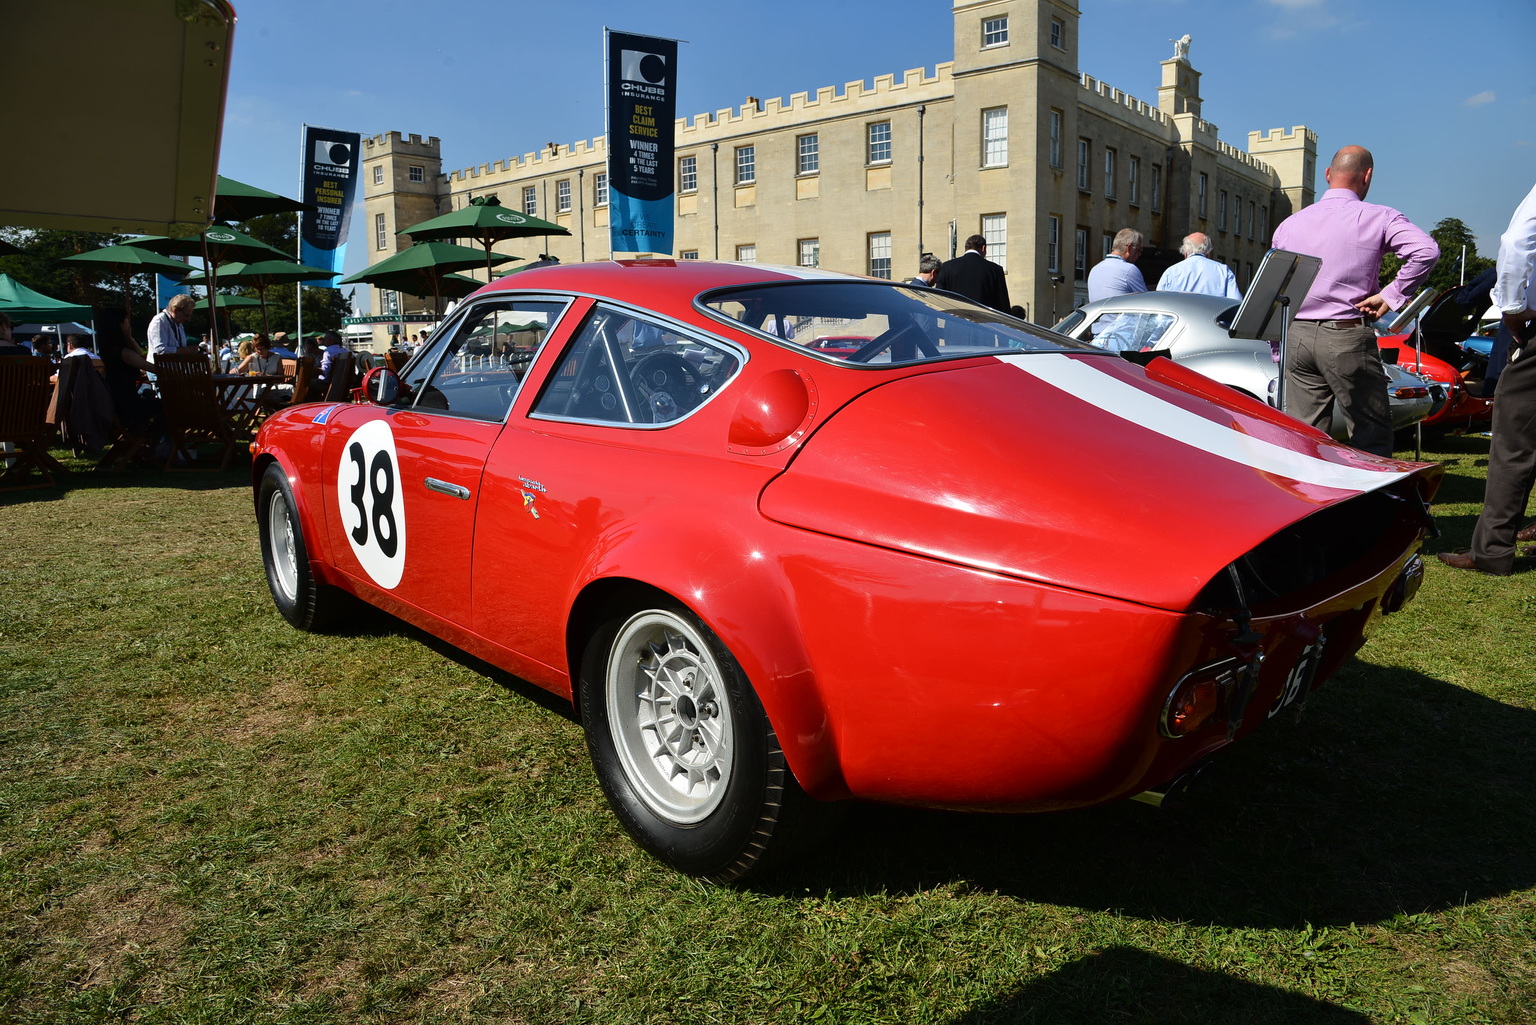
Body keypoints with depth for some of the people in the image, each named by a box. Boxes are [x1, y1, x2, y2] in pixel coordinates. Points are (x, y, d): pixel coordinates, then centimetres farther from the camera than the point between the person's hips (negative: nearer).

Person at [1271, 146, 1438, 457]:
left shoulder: (1289, 224, 11)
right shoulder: (1378, 217, -3)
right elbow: (1426, 251, -19)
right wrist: (1390, 295, -8)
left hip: (1296, 336, 4)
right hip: (1348, 338, -4)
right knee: (1371, 438, 5)